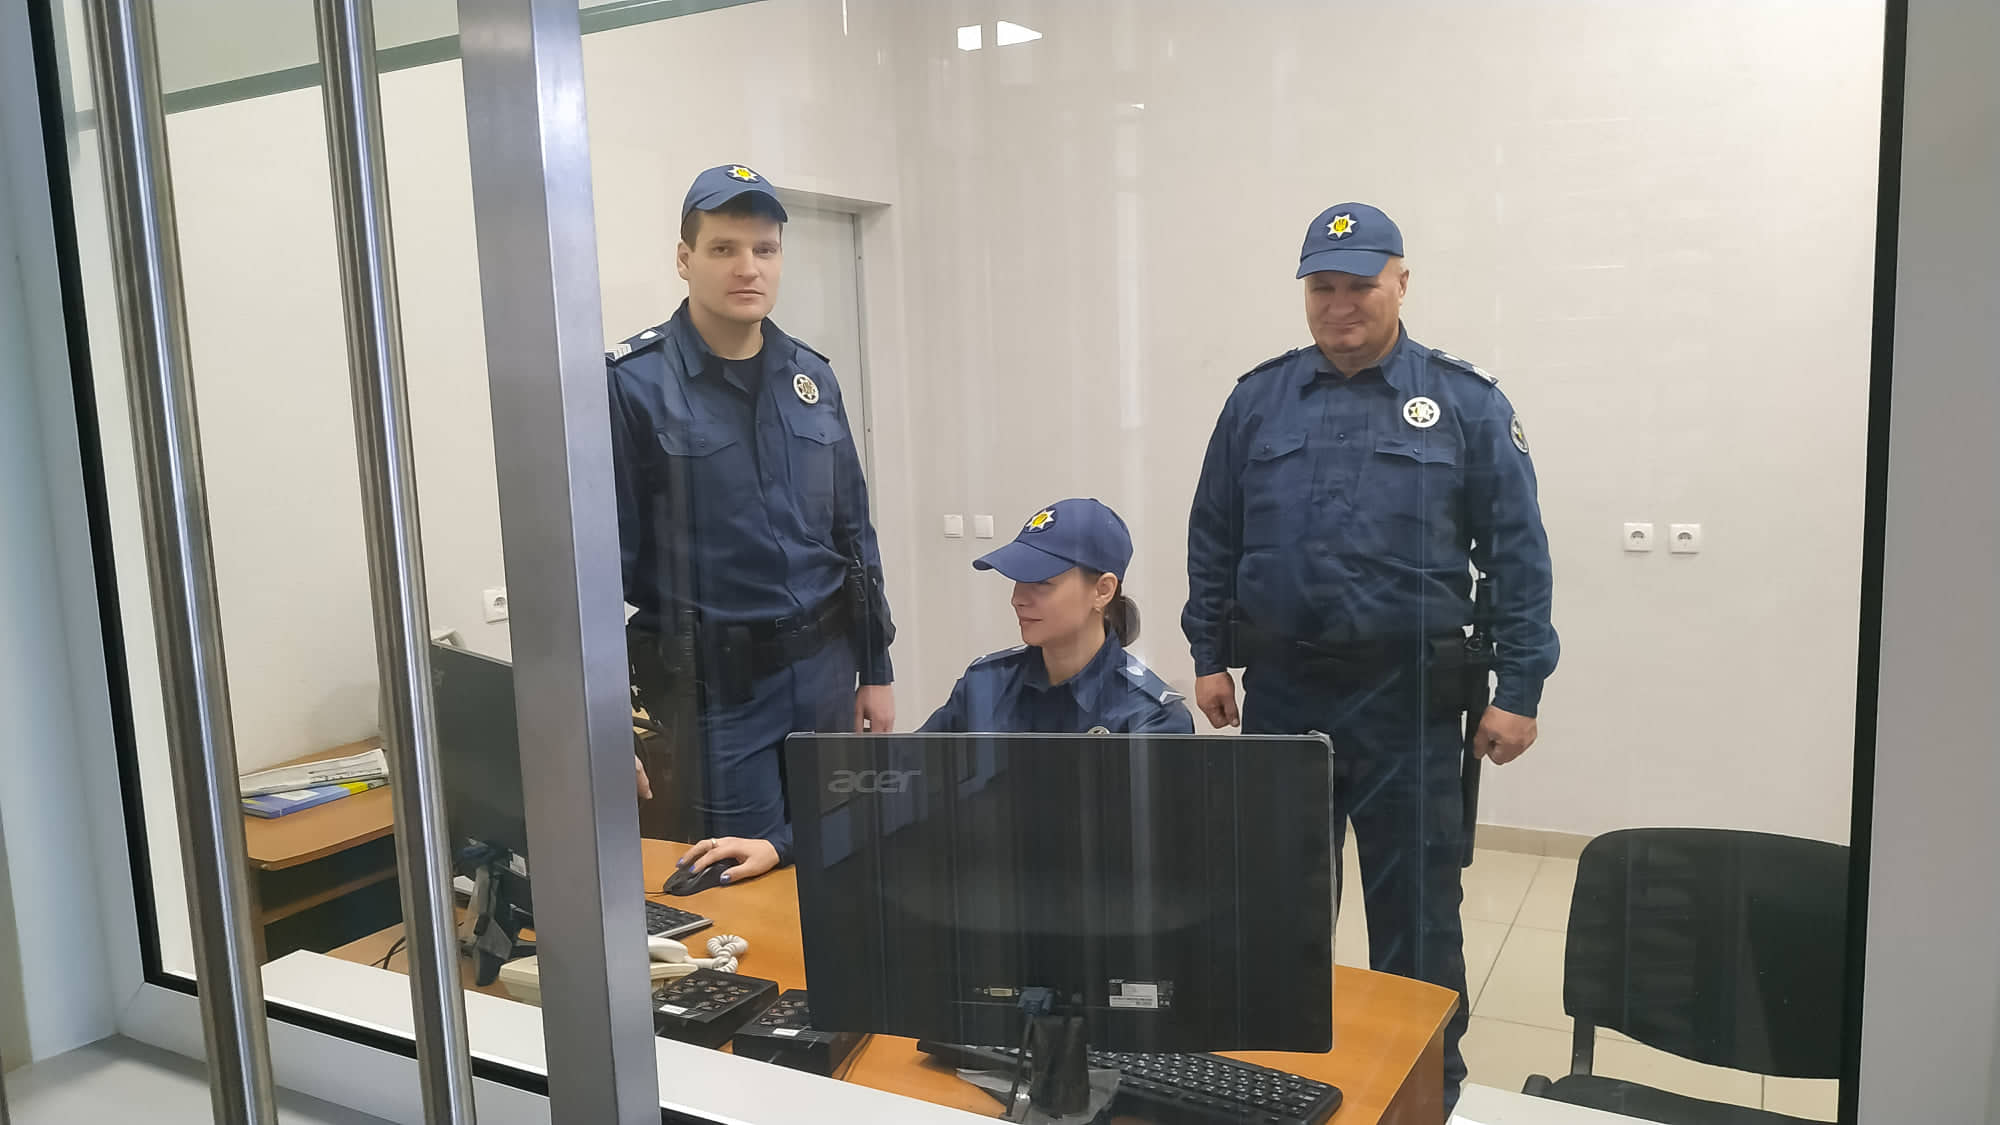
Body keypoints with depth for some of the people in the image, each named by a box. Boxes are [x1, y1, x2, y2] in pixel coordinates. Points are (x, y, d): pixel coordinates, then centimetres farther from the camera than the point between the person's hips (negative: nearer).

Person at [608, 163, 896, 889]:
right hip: (713, 688, -5)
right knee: (741, 881, 4)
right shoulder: (633, 384, -10)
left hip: (823, 673, 5)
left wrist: (875, 669, 12)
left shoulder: (811, 378, 7)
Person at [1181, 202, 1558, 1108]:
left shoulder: (1465, 403, -1)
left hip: (1408, 700, -2)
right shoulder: (1259, 399, 6)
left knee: (1415, 911, 7)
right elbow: (1213, 540, 10)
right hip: (1281, 692, 3)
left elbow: (1518, 555, -2)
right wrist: (1209, 657, 7)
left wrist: (1518, 690, -5)